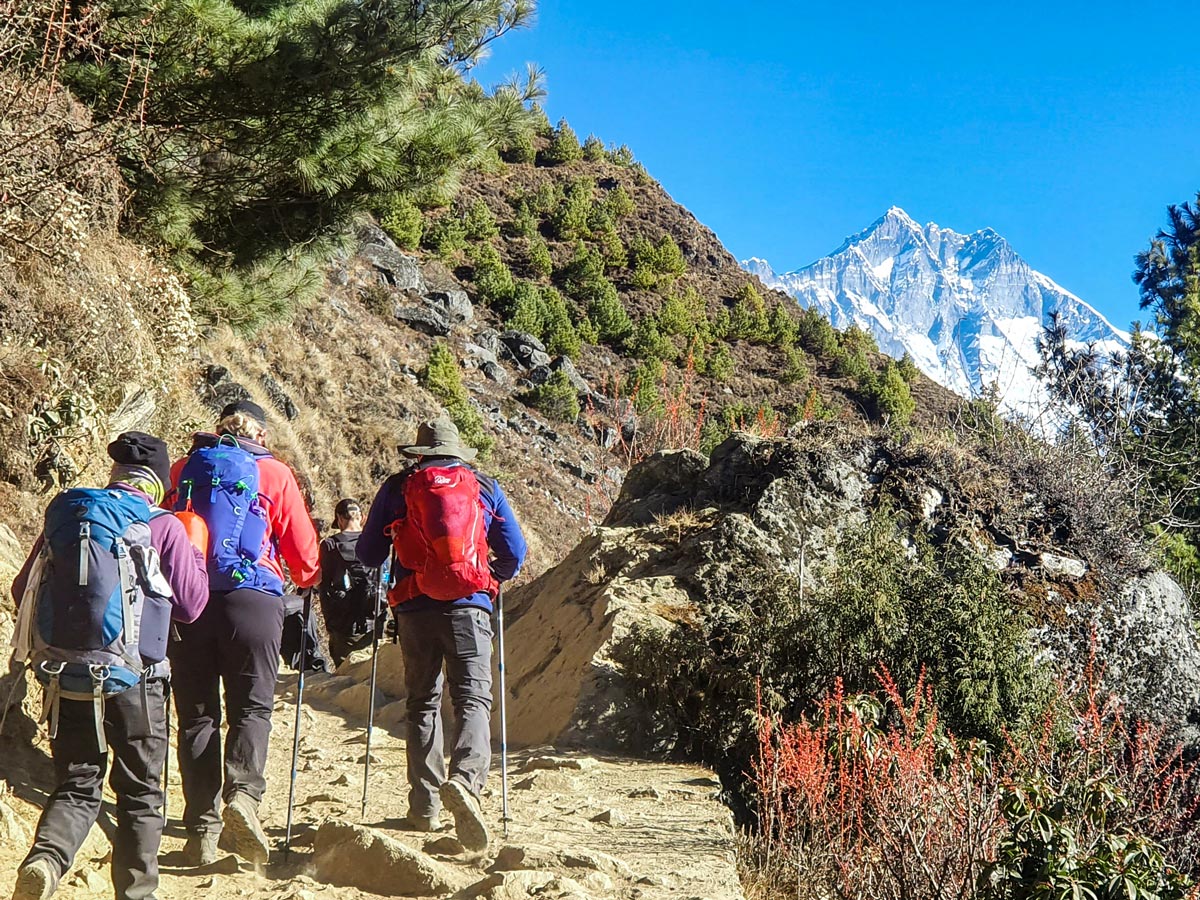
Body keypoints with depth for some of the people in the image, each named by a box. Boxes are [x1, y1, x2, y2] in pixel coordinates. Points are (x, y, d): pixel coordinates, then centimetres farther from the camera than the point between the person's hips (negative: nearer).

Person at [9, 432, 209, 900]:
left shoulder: (64, 515, 6)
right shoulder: (163, 527, -4)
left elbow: (23, 591, 13)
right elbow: (191, 605, 3)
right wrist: (195, 554, 18)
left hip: (64, 679, 3)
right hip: (133, 681, -3)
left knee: (76, 787, 11)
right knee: (140, 793, 12)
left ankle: (43, 859, -15)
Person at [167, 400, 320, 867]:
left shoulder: (182, 471, 14)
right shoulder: (274, 474, 8)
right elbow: (304, 556, 9)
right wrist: (305, 581, 30)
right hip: (253, 600, -2)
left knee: (197, 714, 7)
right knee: (251, 706, 4)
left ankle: (202, 828, 3)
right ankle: (243, 793, -21)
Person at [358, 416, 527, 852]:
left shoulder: (396, 489, 10)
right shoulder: (484, 487, 13)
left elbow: (368, 554, 14)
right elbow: (515, 552, 14)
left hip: (415, 609, 1)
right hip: (469, 606, -1)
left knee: (423, 703, 13)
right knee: (473, 698, -5)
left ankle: (425, 805, 9)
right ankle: (465, 778, -32)